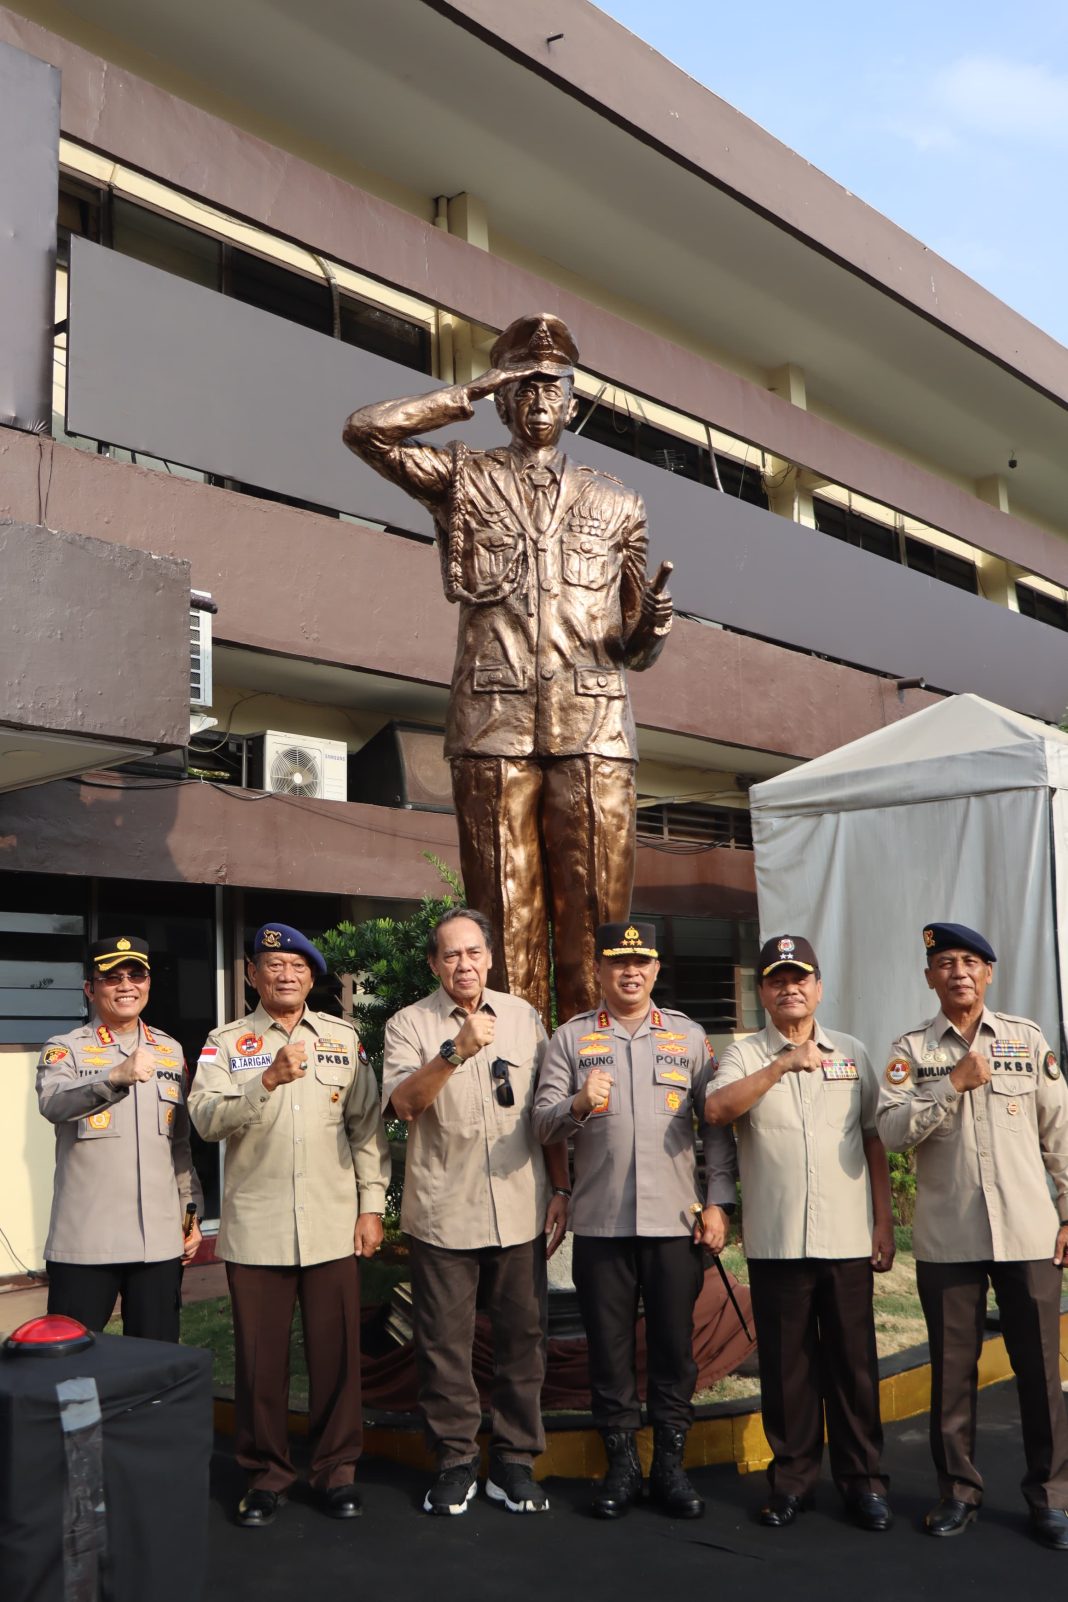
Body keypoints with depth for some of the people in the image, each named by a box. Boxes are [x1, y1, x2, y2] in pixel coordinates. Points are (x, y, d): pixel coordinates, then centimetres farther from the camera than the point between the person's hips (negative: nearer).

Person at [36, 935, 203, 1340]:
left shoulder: (171, 1051, 12)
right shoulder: (65, 1049, -1)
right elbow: (52, 1104, -23)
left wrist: (192, 1210, 13)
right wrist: (115, 1077, -39)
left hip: (160, 1240, 4)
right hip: (84, 1242, -3)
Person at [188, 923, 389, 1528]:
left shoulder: (344, 1037, 8)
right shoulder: (227, 1042, 4)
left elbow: (367, 1125, 7)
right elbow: (207, 1119, -11)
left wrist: (372, 1206, 2)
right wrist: (269, 1079, -24)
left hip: (333, 1226, 1)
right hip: (256, 1228, 0)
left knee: (337, 1352, 5)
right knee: (261, 1358, 6)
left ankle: (337, 1466, 22)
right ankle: (267, 1473, 24)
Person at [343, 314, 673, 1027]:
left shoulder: (617, 502, 22)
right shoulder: (465, 477, 17)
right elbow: (365, 429, 3)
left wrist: (652, 626, -3)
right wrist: (470, 393, 10)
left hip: (594, 724, 2)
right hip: (496, 721, -1)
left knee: (595, 914, -5)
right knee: (509, 915, -5)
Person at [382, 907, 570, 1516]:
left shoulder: (524, 1017, 8)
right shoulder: (410, 1024, -1)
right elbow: (404, 1102, -16)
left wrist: (561, 1189, 9)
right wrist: (456, 1050, -28)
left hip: (520, 1210, 2)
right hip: (444, 1212, -2)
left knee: (523, 1336, 8)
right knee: (445, 1342, 5)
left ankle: (515, 1460, 22)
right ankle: (456, 1461, 21)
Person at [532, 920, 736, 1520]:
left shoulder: (689, 1036, 7)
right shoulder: (571, 1038, 5)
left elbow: (718, 1123, 6)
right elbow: (543, 1122, -1)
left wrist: (719, 1202, -1)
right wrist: (578, 1105, -22)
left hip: (675, 1220, 0)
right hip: (600, 1222, 0)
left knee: (675, 1346, 6)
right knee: (609, 1347, 7)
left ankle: (671, 1464, 21)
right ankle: (623, 1465, 22)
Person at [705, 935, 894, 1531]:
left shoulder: (853, 1053, 10)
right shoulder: (746, 1054, 3)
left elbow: (874, 1141, 12)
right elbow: (717, 1110, -17)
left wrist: (885, 1223, 7)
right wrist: (781, 1065, -25)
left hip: (848, 1239, 1)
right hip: (775, 1241, -1)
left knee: (854, 1362, 8)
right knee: (786, 1364, 7)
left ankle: (864, 1479, 21)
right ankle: (794, 1477, 22)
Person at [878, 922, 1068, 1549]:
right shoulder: (911, 1049, 2)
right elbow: (893, 1130, -10)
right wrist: (956, 1082, -16)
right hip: (947, 1237, 0)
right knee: (952, 1369, 9)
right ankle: (959, 1491, 24)